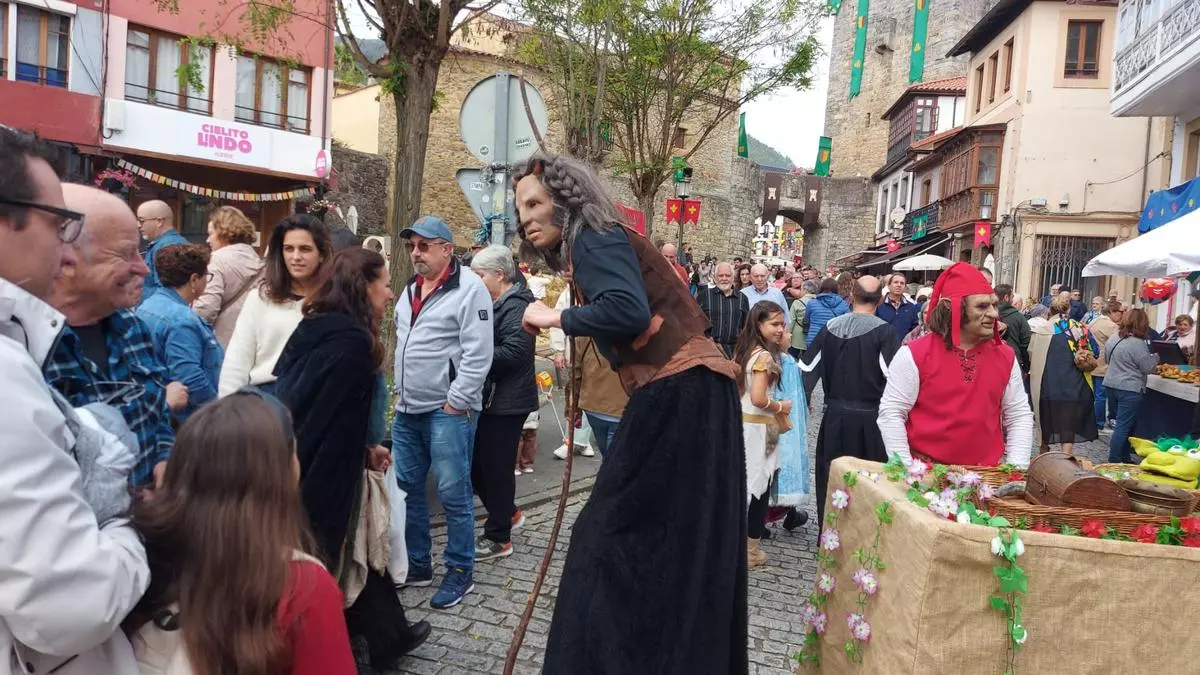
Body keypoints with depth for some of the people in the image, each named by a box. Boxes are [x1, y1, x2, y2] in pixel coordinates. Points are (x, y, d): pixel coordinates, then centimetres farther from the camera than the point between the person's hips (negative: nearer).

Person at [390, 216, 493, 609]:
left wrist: (455, 404, -16)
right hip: (408, 410, 8)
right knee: (406, 488, 13)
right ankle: (416, 564, 27)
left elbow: (478, 355, -16)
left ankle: (460, 571, 12)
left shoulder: (469, 289, -11)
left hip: (449, 410, -8)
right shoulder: (410, 290, 15)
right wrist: (400, 393, 17)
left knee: (454, 494, -1)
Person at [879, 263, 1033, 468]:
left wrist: (1017, 466, -2)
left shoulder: (1006, 357, 4)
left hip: (987, 474, 4)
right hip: (926, 472, -3)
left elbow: (1019, 416, 9)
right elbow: (891, 414, -9)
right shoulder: (914, 355, -10)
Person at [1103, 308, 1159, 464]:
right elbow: (1148, 368, -12)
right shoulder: (1138, 344, -18)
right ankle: (1114, 461, 0)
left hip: (1111, 385, 8)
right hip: (1129, 389, -8)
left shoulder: (1113, 338, 6)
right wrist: (1155, 357, 5)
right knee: (1123, 426, -2)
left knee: (1123, 424, 18)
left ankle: (1125, 458, 24)